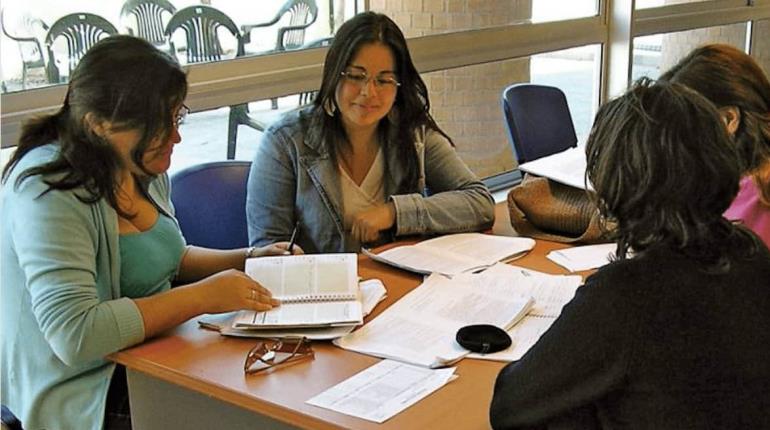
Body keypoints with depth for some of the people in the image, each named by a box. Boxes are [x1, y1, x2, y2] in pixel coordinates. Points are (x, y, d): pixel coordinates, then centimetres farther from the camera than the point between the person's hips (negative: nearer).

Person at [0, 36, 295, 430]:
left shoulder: (143, 167, 4)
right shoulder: (49, 194, -22)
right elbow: (75, 336, -31)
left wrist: (246, 259, 5)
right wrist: (202, 297, -25)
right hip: (85, 396, -7)